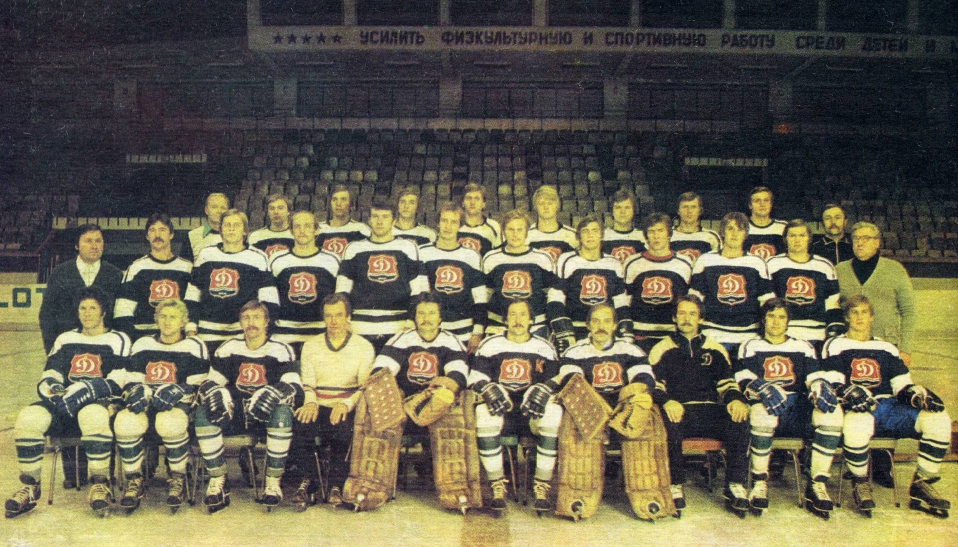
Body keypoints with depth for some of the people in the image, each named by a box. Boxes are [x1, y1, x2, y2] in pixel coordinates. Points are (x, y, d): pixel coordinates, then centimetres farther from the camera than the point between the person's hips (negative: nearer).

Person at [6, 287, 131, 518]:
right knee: (28, 418, -26)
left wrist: (83, 391, -18)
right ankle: (29, 487, -13)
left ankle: (100, 485, -28)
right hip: (62, 403, 4)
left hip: (100, 403, -4)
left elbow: (117, 383, -3)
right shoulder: (65, 339, 25)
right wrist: (52, 388, -9)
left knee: (93, 416, -40)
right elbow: (48, 377, 17)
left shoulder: (117, 340, 11)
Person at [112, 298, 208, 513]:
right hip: (146, 402, 3)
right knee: (125, 422, -32)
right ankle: (135, 480, -12)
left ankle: (178, 479, -15)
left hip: (179, 403, -3)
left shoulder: (194, 346, 9)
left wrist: (177, 393, -19)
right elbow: (133, 381, 15)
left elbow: (198, 386, 0)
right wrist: (136, 392, -9)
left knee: (169, 423, -39)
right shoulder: (142, 344, 20)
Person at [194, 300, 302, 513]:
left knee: (283, 413, -35)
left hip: (264, 415, -2)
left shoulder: (281, 350, 0)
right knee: (203, 412, -25)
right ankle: (218, 481, -16)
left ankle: (273, 482, -22)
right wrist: (215, 394, -18)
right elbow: (209, 382, 7)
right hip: (233, 414, 3)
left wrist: (274, 393, -34)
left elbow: (295, 388, -11)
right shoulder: (229, 348, 9)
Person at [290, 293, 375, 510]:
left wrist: (346, 405, -20)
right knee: (297, 426, -31)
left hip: (347, 408, -2)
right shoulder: (311, 345, 15)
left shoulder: (363, 347, 8)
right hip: (318, 408, 2)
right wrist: (310, 403, -14)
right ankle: (310, 479, -10)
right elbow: (307, 383, 9)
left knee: (343, 428, -36)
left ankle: (336, 485, -16)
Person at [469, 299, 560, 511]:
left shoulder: (544, 348, 13)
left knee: (554, 412, -32)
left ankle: (542, 488, -23)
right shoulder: (490, 345, 11)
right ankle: (498, 487, -23)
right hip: (499, 407, 0)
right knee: (484, 413, -34)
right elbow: (476, 378, 5)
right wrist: (488, 390, -17)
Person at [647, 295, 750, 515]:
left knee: (739, 419, -29)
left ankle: (736, 488, -21)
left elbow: (727, 384, 14)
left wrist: (736, 399, -10)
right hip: (677, 410, -2)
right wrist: (667, 402, -18)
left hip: (710, 412, 2)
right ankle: (675, 487, -24)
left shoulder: (715, 350, 22)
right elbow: (654, 386, 4)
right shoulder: (661, 349, 15)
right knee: (668, 423, -37)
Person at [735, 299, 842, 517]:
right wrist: (763, 389, -23)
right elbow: (744, 379, 0)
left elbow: (816, 376, 9)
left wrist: (822, 388, -16)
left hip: (799, 410, 3)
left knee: (832, 412, -29)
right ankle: (759, 483, -22)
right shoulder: (751, 347, 17)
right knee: (763, 411, -39)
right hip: (767, 403, -2)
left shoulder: (803, 347, 24)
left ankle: (817, 485, -22)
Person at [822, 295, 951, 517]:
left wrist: (921, 394, -7)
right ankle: (860, 483, -16)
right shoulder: (836, 346, 12)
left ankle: (921, 486, -8)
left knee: (938, 419, -22)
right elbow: (833, 384, -2)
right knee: (857, 422, -41)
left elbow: (902, 384, 16)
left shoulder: (886, 348, 24)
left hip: (889, 407, 5)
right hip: (857, 408, -4)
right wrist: (852, 394, -24)